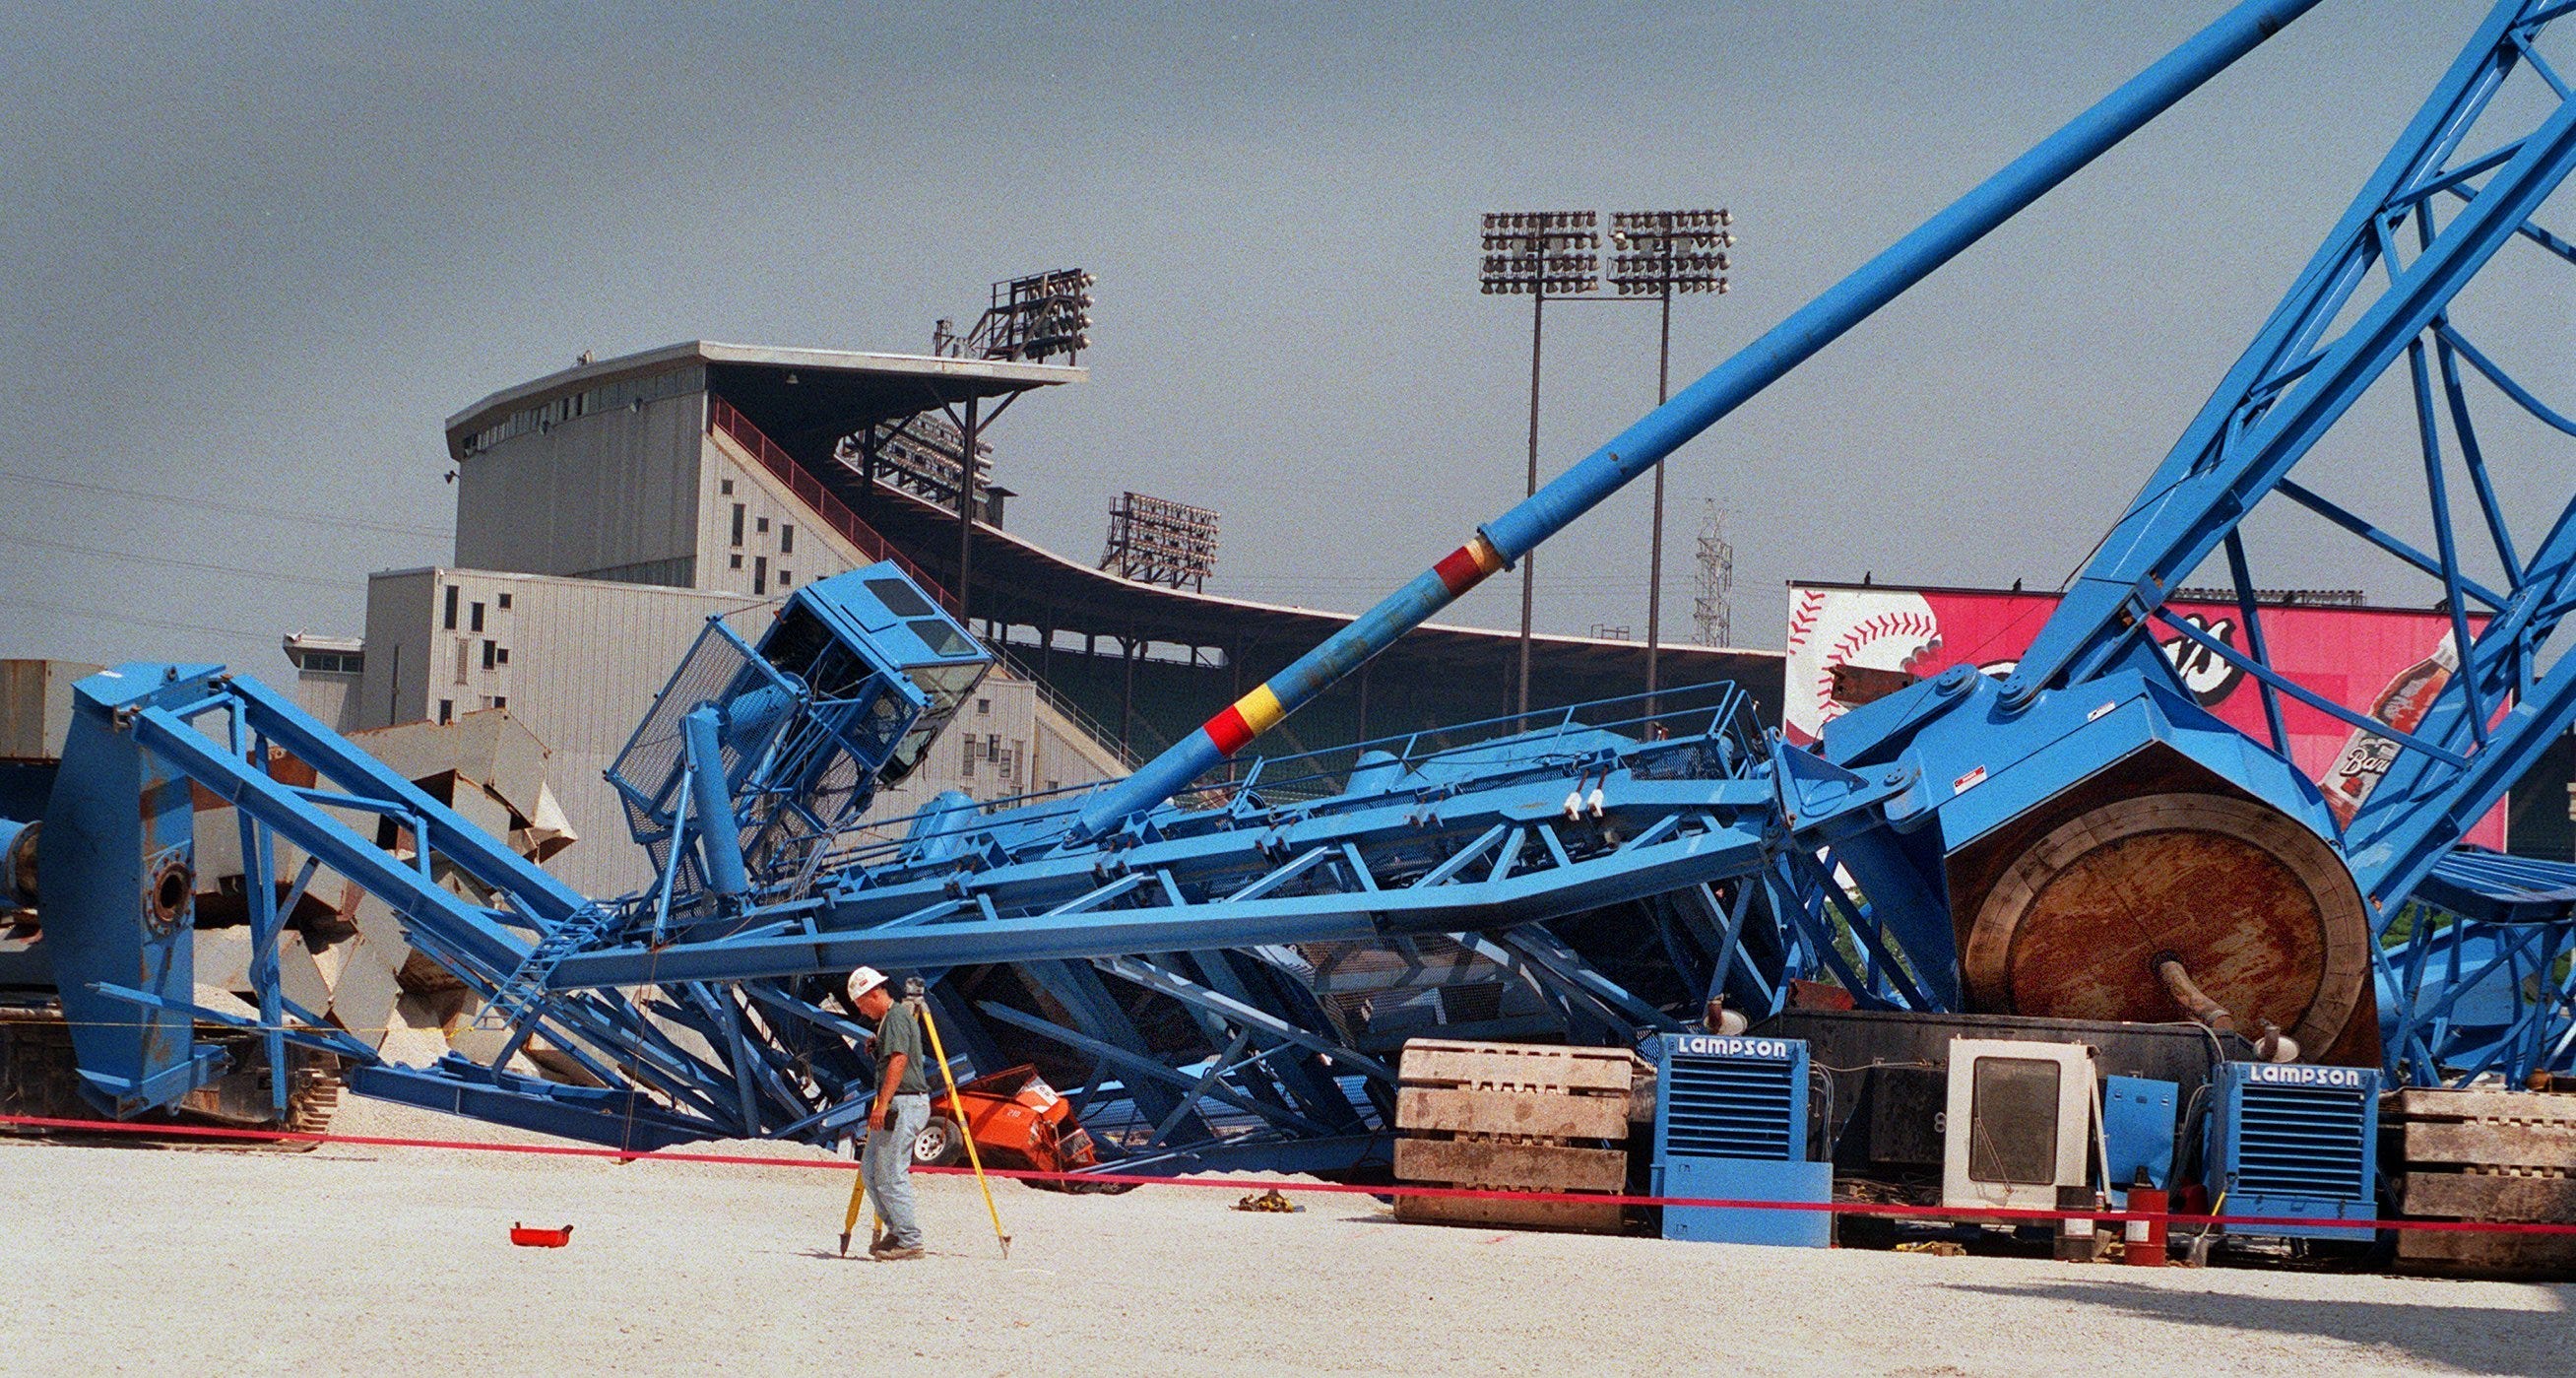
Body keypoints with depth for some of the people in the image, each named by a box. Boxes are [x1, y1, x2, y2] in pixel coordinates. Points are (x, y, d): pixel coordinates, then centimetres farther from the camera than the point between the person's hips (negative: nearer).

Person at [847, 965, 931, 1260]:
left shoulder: (896, 1017, -12)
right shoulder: (889, 1018, 21)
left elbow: (899, 1059, -23)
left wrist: (882, 1104, -28)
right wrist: (876, 1049, 12)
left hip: (904, 1104, -11)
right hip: (897, 1106, 11)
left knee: (891, 1175, -9)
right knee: (869, 1169, 13)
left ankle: (910, 1241, -7)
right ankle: (898, 1229, 16)